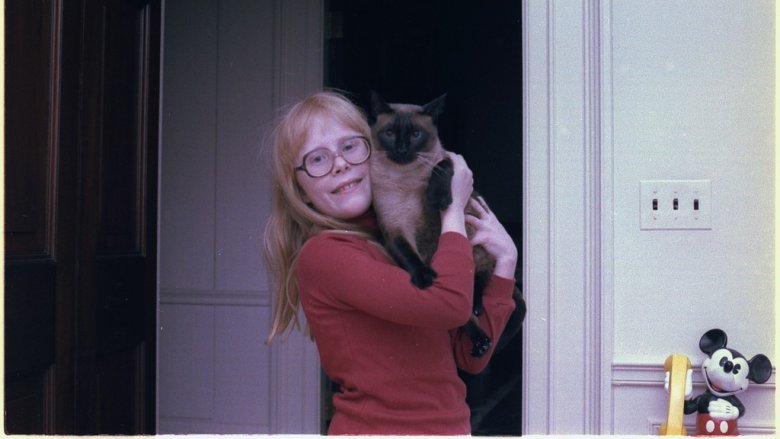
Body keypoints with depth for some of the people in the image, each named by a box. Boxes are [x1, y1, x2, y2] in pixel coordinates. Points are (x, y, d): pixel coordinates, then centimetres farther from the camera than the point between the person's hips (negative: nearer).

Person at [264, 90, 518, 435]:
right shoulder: (322, 254, -15)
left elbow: (469, 357, 6)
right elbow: (448, 305, -27)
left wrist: (504, 261, 0)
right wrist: (454, 208, -12)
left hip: (450, 424, 7)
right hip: (379, 427, -7)